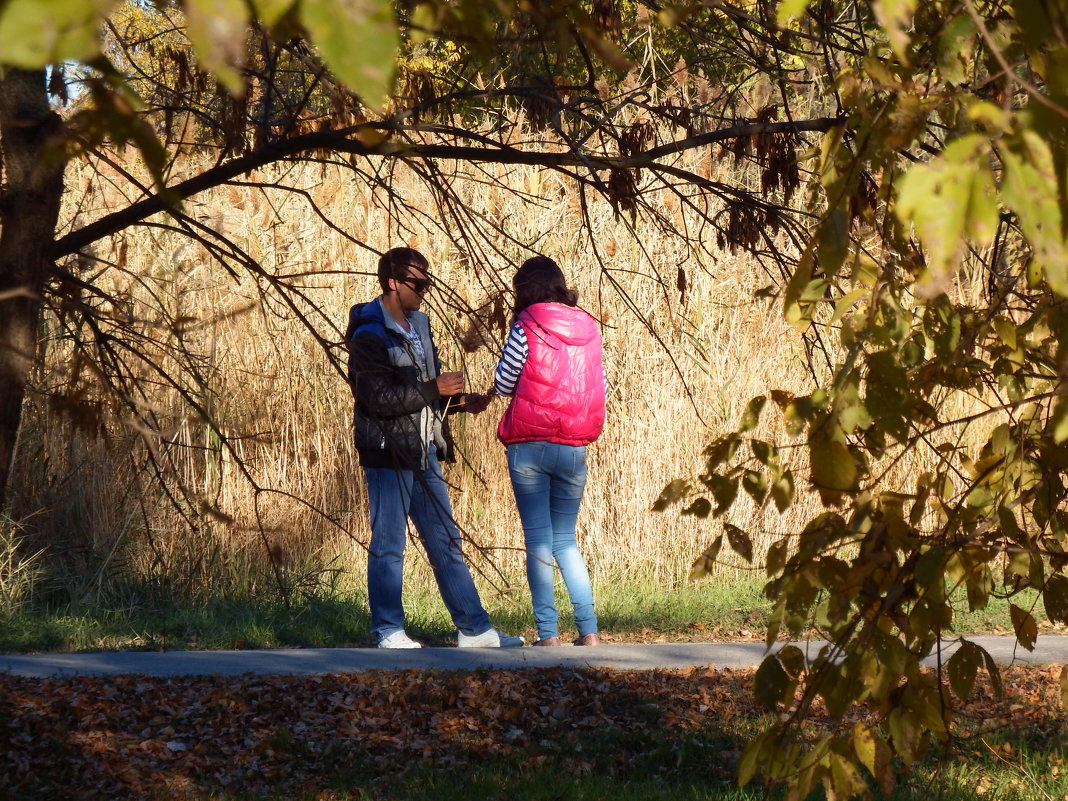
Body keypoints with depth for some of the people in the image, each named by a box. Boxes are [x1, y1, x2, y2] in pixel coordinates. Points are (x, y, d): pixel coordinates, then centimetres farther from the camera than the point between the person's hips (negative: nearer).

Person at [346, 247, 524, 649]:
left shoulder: (418, 325, 16)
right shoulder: (369, 335, -12)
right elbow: (380, 398, -21)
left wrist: (460, 401, 5)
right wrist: (436, 389, -19)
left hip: (423, 452, 8)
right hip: (388, 453, -8)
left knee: (446, 543, 9)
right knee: (388, 545, 0)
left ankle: (474, 629, 11)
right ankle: (389, 631, 8)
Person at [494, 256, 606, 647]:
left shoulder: (526, 327, -7)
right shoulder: (588, 329, 6)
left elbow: (503, 383, -5)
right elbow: (601, 386, 9)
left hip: (530, 446, -4)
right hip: (574, 448, 4)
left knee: (538, 540, 2)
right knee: (565, 541, 14)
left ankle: (548, 633, -1)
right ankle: (589, 630, 5)